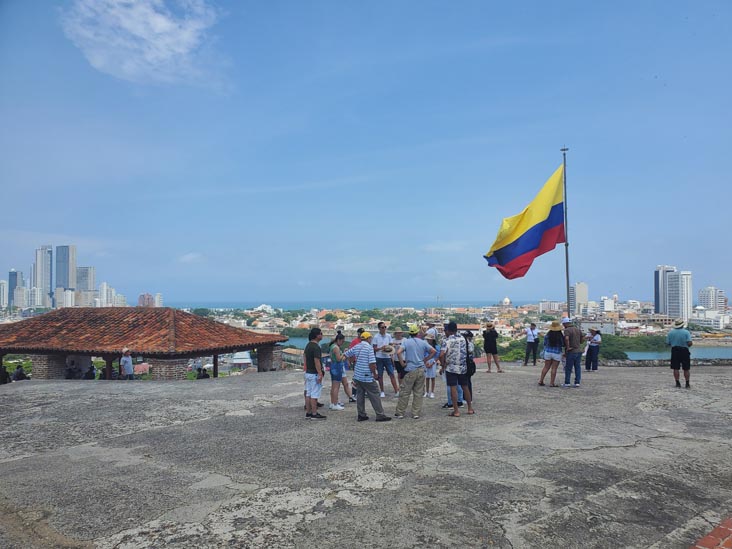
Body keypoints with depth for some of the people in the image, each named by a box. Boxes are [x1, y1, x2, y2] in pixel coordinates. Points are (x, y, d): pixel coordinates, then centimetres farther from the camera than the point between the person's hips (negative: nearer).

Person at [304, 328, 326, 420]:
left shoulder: (308, 345, 11)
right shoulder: (316, 347, -18)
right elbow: (316, 362, -22)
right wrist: (320, 374, -20)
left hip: (308, 373, 9)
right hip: (315, 374, -9)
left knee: (308, 394, 11)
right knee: (314, 395, -4)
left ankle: (308, 413, 16)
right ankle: (314, 414, 0)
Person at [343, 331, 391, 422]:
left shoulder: (356, 347, 8)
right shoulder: (369, 347, -13)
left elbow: (345, 354, 17)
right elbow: (372, 364, -20)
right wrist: (375, 373, -7)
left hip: (357, 376, 7)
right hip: (367, 377, -7)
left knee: (360, 395, 12)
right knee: (374, 396, 1)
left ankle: (361, 415, 17)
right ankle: (380, 415, 5)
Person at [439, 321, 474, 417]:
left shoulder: (446, 340, -11)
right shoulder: (462, 338, 4)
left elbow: (442, 355, -21)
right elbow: (466, 352, 7)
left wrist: (443, 365, -8)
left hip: (451, 367, -5)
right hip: (463, 367, 5)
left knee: (453, 388, 0)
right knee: (465, 387, 15)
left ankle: (456, 411, 2)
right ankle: (470, 409, 24)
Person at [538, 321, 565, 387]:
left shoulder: (547, 335, -4)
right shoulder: (561, 335, -13)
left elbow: (544, 344, 5)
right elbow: (563, 345, -4)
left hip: (548, 352, 3)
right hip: (557, 353, -3)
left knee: (546, 367, 12)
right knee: (554, 368, 2)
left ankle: (541, 381, 13)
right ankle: (552, 383, 5)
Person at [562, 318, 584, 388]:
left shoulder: (567, 330, -12)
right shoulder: (578, 329, 11)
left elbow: (566, 338, -29)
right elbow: (582, 339, 15)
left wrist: (567, 347, -19)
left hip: (571, 351, -7)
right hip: (579, 350, 7)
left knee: (568, 368, 2)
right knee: (578, 367, 9)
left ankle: (567, 383, 8)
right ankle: (577, 382, 9)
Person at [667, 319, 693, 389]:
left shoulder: (670, 333, -2)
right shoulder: (686, 332, -8)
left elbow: (667, 343, 1)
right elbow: (689, 343, -16)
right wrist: (687, 345, 7)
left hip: (674, 351, 1)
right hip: (684, 351, -1)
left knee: (676, 368, 7)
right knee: (686, 369, 7)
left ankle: (677, 383, 9)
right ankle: (687, 384, 9)